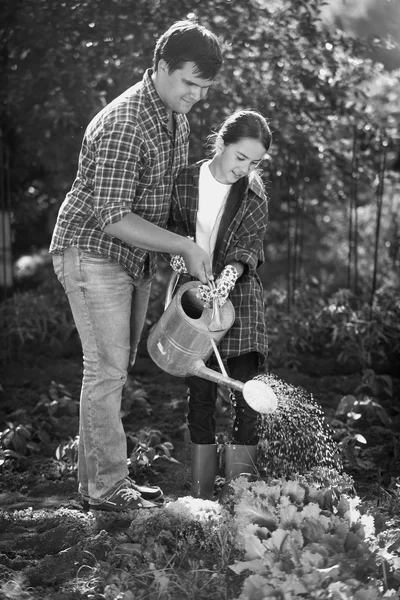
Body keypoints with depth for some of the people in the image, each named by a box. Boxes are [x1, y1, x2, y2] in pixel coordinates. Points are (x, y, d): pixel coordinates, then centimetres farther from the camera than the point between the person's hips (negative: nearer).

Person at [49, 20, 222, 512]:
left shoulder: (176, 119, 5)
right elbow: (113, 218, -27)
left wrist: (193, 254, 7)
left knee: (115, 369, 12)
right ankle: (107, 489, 2)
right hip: (93, 253, -9)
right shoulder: (123, 126, -25)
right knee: (106, 370, -7)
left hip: (135, 260, 9)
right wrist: (184, 246, -26)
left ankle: (96, 479, 21)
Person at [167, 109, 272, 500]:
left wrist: (229, 275, -30)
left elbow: (250, 245, -11)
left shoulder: (254, 191, -2)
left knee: (246, 394, -7)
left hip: (239, 296, -1)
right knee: (200, 392, 2)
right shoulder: (185, 181, -1)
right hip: (194, 296, 1)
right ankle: (202, 494, 10)